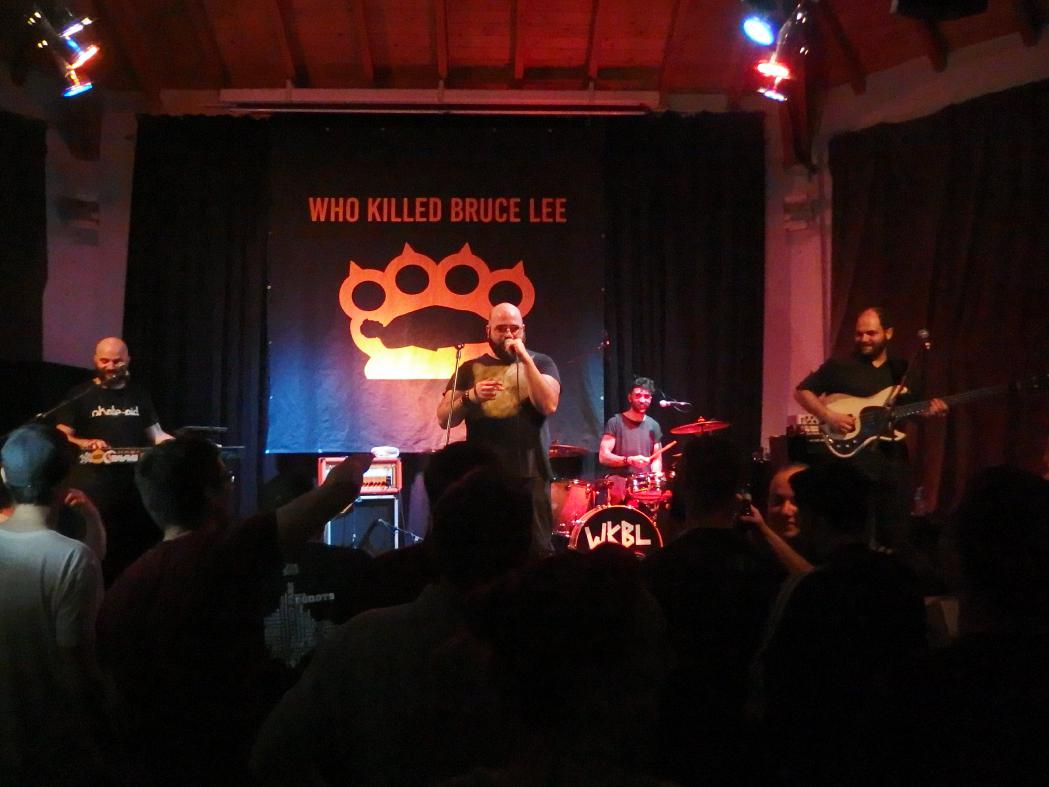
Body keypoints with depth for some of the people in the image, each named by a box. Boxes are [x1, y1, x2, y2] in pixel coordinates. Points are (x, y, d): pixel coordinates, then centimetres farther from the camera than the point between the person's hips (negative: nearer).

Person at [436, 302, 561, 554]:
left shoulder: (540, 363, 9)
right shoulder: (470, 369, 12)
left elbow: (548, 405, -9)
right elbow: (444, 418, 5)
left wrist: (525, 359, -11)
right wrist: (471, 396, -13)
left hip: (530, 473, -1)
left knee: (538, 550, -5)